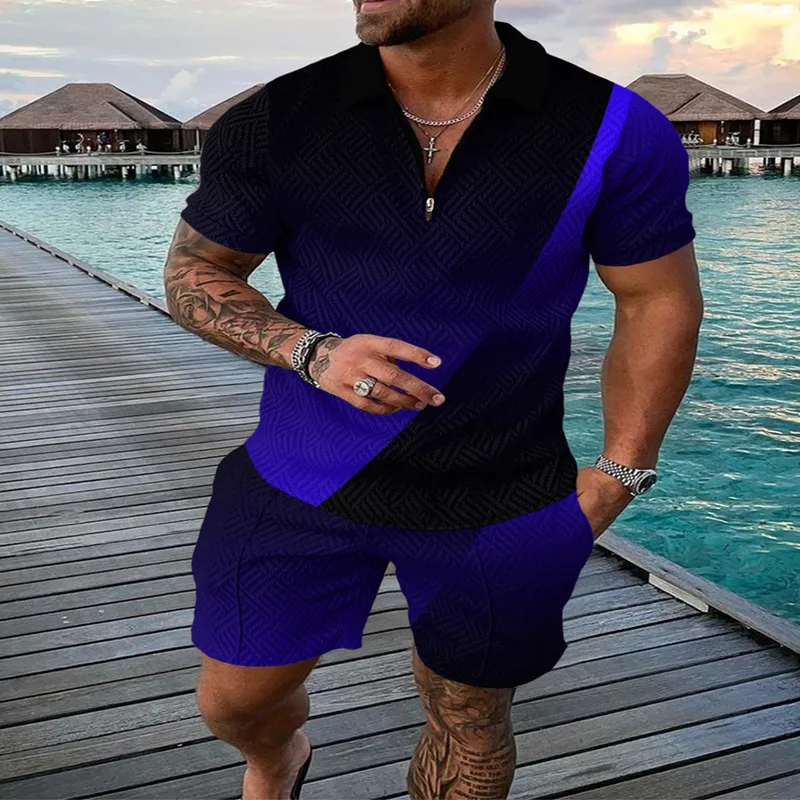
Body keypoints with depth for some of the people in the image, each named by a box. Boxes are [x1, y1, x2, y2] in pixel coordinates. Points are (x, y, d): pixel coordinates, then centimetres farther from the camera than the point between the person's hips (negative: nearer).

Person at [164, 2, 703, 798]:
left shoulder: (613, 133, -11)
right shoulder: (274, 122, -8)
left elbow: (660, 302, -1)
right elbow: (192, 272, 1)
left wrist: (618, 474, -4)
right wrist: (310, 352, -17)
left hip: (499, 502, 0)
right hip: (307, 478, 1)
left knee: (468, 718, 16)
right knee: (235, 699, 12)